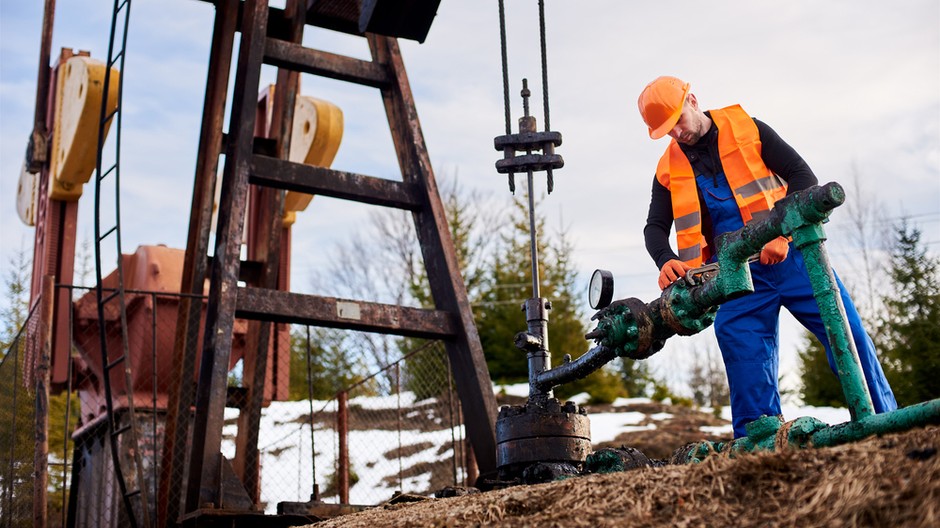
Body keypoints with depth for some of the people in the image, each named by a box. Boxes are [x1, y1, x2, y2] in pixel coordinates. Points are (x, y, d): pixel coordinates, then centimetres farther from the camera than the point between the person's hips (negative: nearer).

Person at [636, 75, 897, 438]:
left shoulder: (748, 130, 2)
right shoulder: (669, 170, 10)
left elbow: (802, 176, -2)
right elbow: (655, 227, 9)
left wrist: (782, 233, -17)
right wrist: (666, 261, -15)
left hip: (787, 253, -2)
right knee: (744, 352, -8)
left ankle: (883, 421, 5)